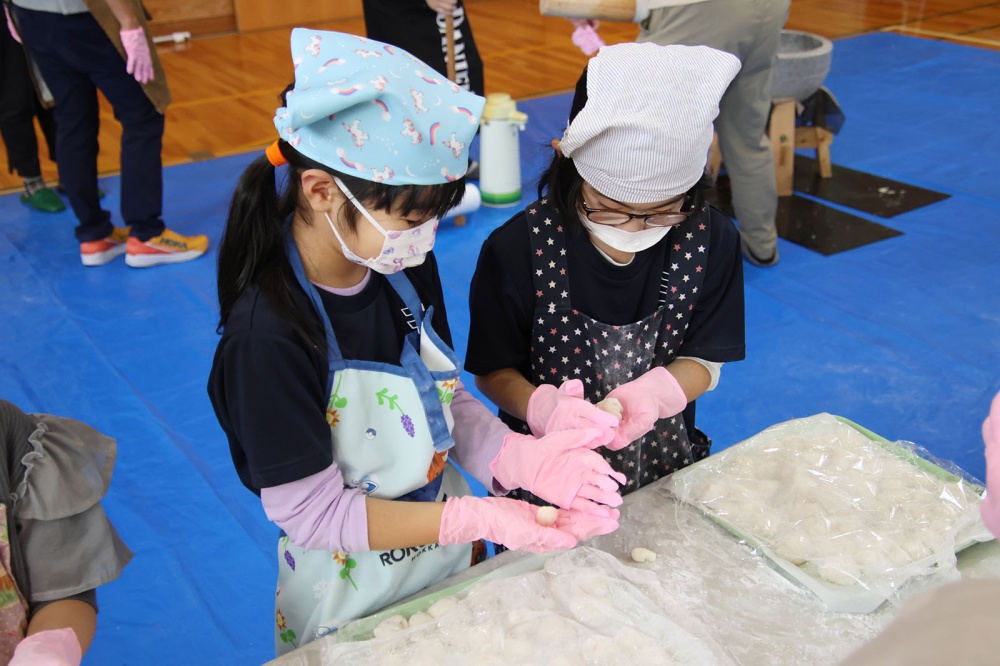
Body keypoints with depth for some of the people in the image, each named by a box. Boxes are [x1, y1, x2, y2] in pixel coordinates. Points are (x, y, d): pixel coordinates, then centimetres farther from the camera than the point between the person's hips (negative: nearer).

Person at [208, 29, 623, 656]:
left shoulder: (407, 265, -12)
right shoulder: (267, 335, -31)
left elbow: (446, 397, -2)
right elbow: (314, 514, -25)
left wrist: (525, 459, -20)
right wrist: (479, 518, -30)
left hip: (449, 546, 6)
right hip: (350, 591, -6)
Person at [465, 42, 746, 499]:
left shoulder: (710, 240, -9)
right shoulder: (518, 249, -16)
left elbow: (705, 362, -2)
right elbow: (493, 371, -6)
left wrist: (652, 392, -24)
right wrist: (543, 407, -28)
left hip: (663, 468, 2)